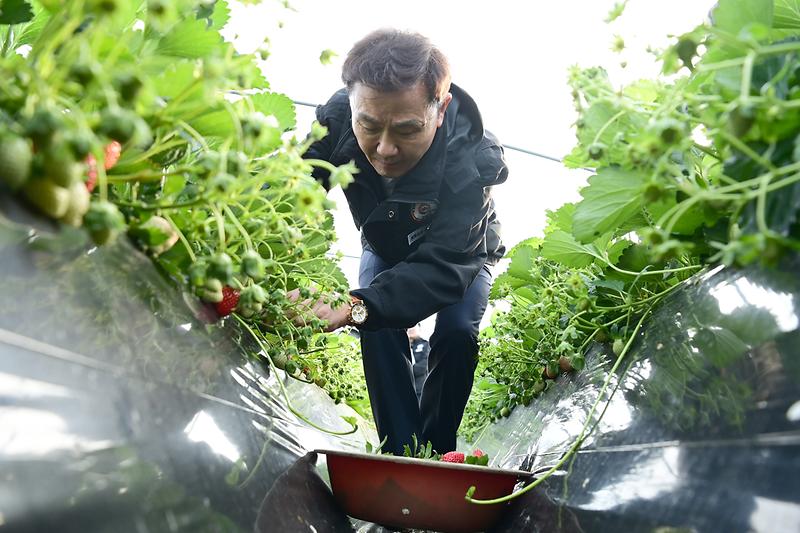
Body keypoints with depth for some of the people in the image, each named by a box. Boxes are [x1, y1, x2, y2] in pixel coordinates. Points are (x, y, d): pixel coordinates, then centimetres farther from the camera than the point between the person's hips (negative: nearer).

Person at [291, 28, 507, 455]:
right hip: (386, 247, 3)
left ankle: (435, 455, 1)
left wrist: (354, 309, -67)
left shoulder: (471, 163, -45)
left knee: (457, 333, -21)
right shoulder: (338, 117, -34)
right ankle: (402, 454, -5)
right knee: (379, 331, -17)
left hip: (461, 251, -2)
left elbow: (443, 266, -50)